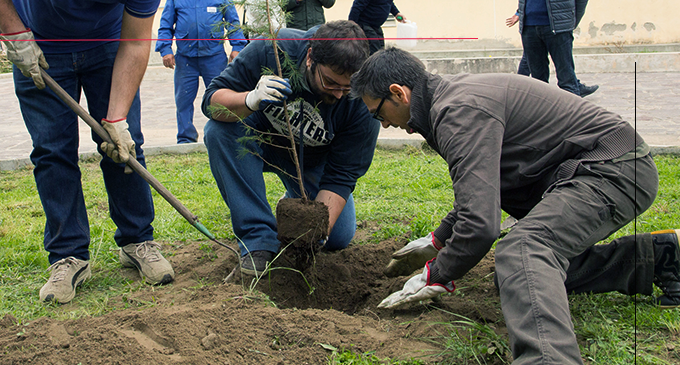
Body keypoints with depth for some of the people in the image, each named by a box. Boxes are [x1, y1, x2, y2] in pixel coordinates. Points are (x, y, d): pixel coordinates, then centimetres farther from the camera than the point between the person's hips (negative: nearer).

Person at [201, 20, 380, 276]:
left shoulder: (362, 104, -32)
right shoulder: (271, 49, -34)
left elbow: (340, 177, -26)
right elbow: (212, 101, -29)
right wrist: (251, 100, -51)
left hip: (312, 159, 1)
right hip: (259, 135, 0)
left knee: (339, 238, -7)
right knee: (220, 130, -33)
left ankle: (295, 200, 29)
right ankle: (259, 238, -25)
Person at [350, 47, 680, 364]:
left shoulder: (460, 111, -21)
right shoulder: (454, 93, 12)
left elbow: (480, 223, -29)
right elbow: (480, 190, 28)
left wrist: (435, 277, -12)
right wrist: (437, 241, 32)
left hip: (614, 170, -11)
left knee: (522, 251, -33)